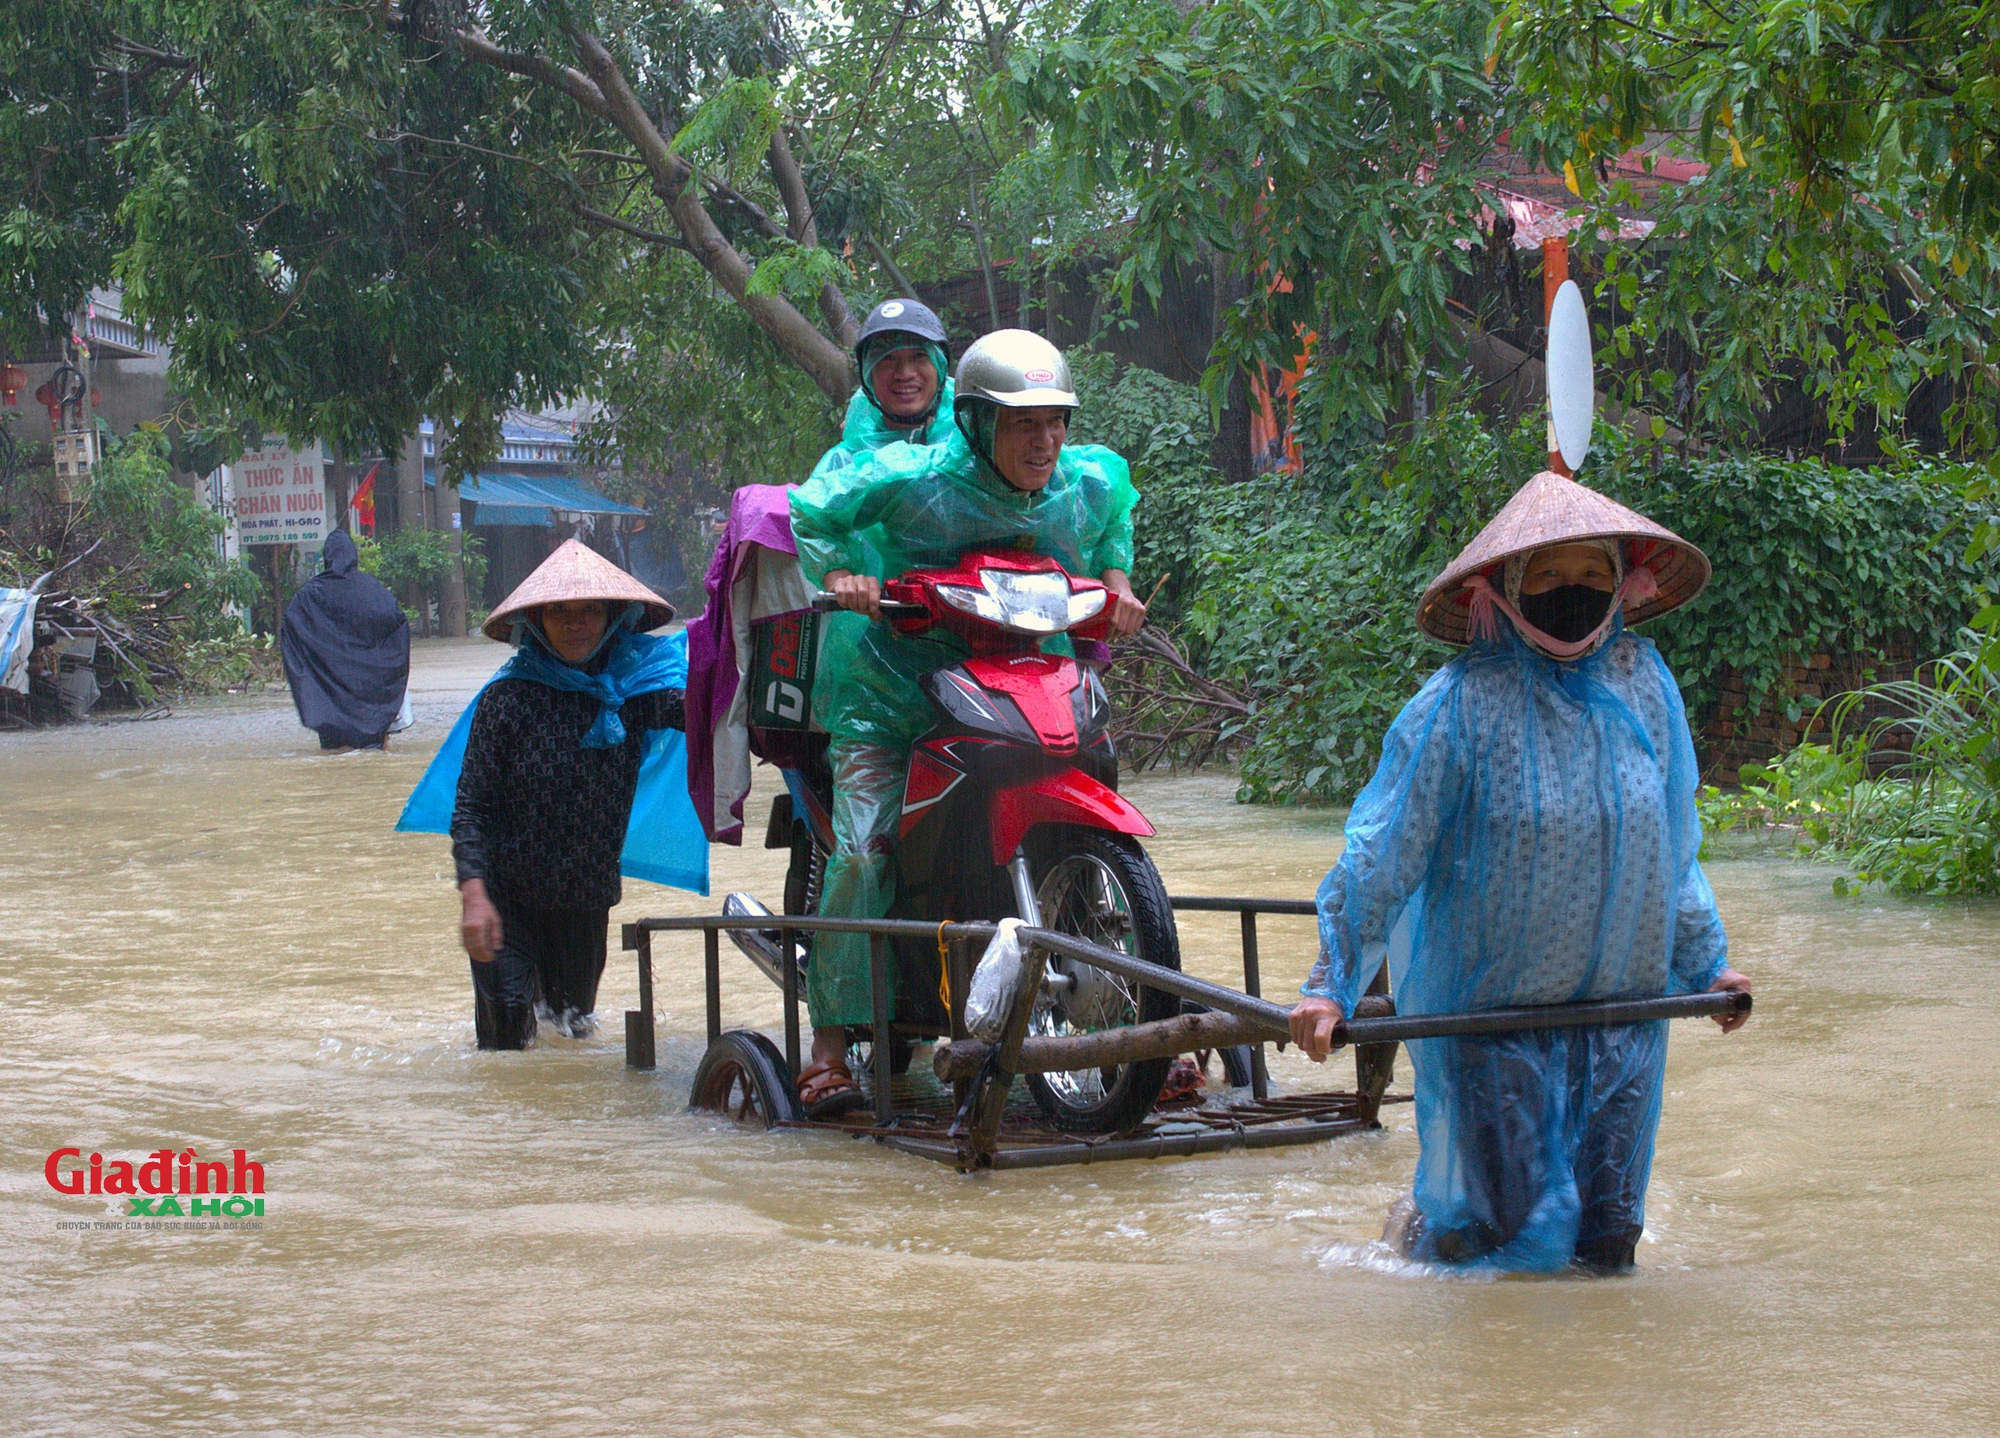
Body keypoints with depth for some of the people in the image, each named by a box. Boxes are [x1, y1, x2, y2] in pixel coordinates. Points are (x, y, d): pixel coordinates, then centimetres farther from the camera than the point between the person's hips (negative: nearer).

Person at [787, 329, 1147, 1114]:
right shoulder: (911, 480, -16)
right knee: (864, 852, -18)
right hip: (890, 689, -4)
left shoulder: (1091, 484, -2)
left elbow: (1114, 518, 24)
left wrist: (1115, 581, 9)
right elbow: (808, 509, -3)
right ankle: (830, 1045, -9)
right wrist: (838, 571, -19)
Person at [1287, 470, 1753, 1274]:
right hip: (1491, 1015, -5)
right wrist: (1333, 985, -12)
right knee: (1524, 1238, 0)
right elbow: (1381, 854, -9)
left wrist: (1703, 963, 20)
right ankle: (1420, 1229, 30)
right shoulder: (1460, 706, -12)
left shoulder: (1643, 686, 2)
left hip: (1620, 1008, 5)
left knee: (1605, 1245, 8)